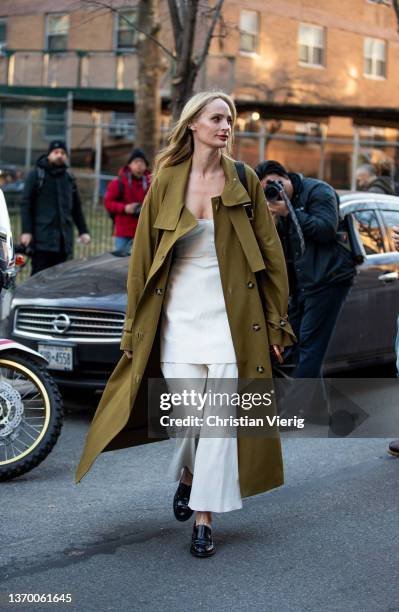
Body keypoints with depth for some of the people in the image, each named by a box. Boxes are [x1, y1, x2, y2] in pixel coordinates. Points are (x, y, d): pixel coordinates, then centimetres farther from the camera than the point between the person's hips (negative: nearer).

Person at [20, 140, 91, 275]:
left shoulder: (69, 178, 17)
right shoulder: (36, 175, 2)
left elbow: (76, 208, 20)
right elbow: (26, 204, -4)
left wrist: (83, 231, 12)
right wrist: (26, 231, -12)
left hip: (63, 238, 5)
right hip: (42, 238, -5)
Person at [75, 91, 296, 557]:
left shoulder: (243, 181, 3)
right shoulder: (166, 182, 3)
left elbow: (269, 251, 5)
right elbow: (143, 255, 6)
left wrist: (276, 320, 2)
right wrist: (135, 326, 4)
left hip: (232, 316, 0)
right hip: (179, 315, 0)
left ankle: (204, 519, 6)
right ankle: (188, 476, 33)